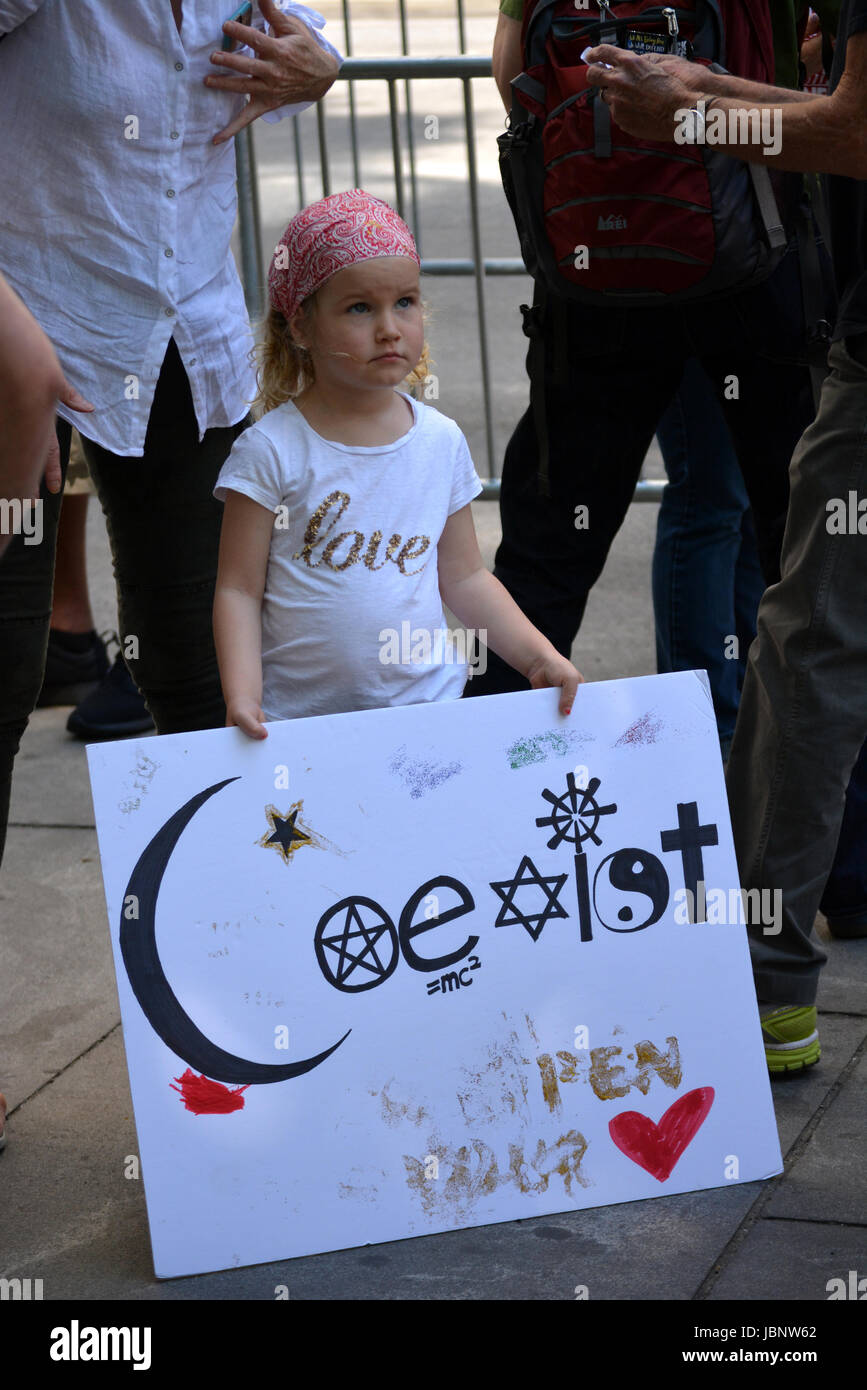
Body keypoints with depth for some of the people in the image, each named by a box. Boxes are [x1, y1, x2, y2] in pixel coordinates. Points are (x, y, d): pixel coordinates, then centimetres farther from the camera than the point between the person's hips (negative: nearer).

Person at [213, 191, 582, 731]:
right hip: (298, 721, -3)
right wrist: (242, 696, -19)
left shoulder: (441, 441, 6)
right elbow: (238, 590, -5)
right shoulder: (272, 451, -7)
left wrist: (540, 656, 4)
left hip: (430, 707, 3)